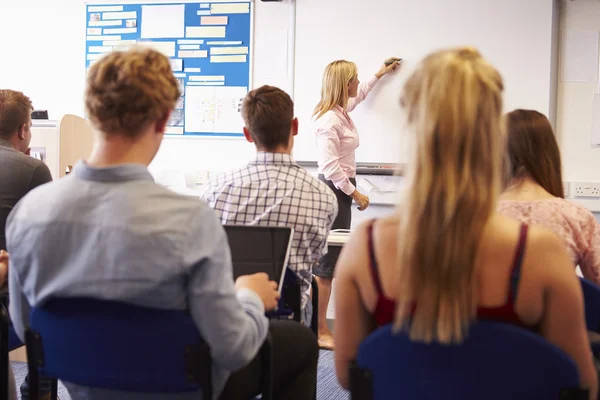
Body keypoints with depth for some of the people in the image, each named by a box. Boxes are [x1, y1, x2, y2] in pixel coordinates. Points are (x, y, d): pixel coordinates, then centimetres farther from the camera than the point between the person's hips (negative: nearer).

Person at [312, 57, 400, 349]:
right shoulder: (329, 119, -18)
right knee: (327, 261, -7)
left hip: (340, 189, 10)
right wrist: (355, 193, -16)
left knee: (330, 260, 11)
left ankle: (319, 327, 17)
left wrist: (379, 75, 46)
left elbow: (358, 96, 37)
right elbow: (330, 166, -22)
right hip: (334, 191, -10)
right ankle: (320, 332, 0)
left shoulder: (342, 110, 12)